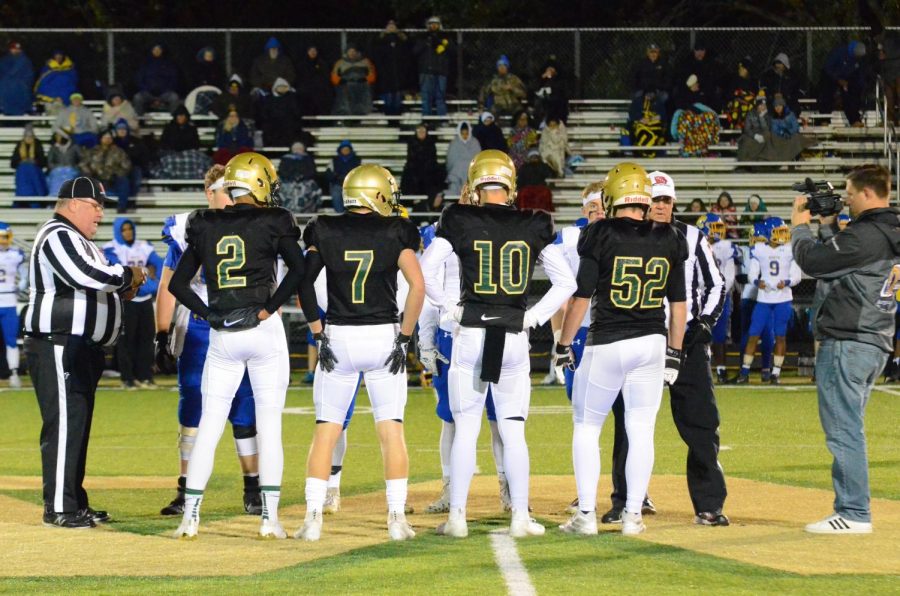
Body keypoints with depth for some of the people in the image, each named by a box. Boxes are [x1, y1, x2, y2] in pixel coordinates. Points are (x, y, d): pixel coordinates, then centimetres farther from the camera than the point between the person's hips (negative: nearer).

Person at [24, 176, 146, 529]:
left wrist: (121, 291, 11)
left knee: (79, 426, 13)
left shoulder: (78, 241, 22)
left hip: (82, 348, 11)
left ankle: (76, 503, 18)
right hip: (58, 346, -11)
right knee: (64, 425, -11)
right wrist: (127, 275, -10)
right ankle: (58, 509, -11)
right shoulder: (58, 236, -12)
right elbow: (87, 276, -24)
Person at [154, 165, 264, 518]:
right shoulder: (187, 231, 1)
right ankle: (187, 492, 9)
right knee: (192, 412, 3)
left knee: (245, 414, 0)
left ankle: (253, 491, 9)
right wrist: (162, 336, 0)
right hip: (196, 332, 0)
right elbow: (168, 287, 5)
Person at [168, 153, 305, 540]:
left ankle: (190, 517, 3)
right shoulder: (271, 223, -3)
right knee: (269, 425, 3)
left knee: (209, 426, 7)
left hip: (222, 336, 3)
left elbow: (177, 284, 7)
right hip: (265, 333, -3)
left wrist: (210, 315, 5)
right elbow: (298, 269, -17)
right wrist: (270, 307, -10)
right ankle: (269, 518, -1)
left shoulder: (206, 227, 7)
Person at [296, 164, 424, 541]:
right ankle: (397, 517, -1)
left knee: (326, 431, 6)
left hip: (338, 339, 1)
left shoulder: (325, 232, 2)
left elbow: (303, 282, -6)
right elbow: (417, 286, -10)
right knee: (391, 430, 4)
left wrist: (318, 334, -1)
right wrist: (404, 337, -4)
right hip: (383, 336, -1)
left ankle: (313, 517, -1)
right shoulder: (395, 232, -1)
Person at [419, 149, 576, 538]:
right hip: (515, 339, 1)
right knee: (513, 431, 8)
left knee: (466, 429, 4)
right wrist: (533, 317, 7)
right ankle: (520, 517, 7)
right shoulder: (534, 227, 3)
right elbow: (566, 283, 5)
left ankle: (457, 517, 4)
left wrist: (450, 308, 2)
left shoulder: (460, 222, -3)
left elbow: (426, 271, -7)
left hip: (470, 335, -1)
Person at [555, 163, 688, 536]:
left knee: (586, 427, 9)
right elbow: (679, 305, 7)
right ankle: (633, 515, 8)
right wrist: (674, 354, 15)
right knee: (641, 431, 8)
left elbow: (581, 298, -8)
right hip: (652, 344, 3)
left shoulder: (601, 236, -9)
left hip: (606, 345, -3)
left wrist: (563, 344, 3)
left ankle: (586, 514, 6)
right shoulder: (667, 241, 3)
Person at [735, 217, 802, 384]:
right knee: (754, 334, -2)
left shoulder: (790, 250, 0)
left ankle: (776, 372, 10)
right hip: (763, 299, 0)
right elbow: (752, 274, 2)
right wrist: (756, 282, -20)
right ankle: (745, 372, 4)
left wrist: (787, 282, -20)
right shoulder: (758, 250, 1)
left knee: (780, 336, 1)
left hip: (783, 299, 0)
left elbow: (796, 275, 1)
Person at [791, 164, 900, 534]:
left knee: (844, 431, -7)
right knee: (849, 430, 16)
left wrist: (800, 226, 3)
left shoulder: (864, 236, -17)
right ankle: (852, 511, 18)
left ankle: (853, 513, -7)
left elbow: (812, 262, -13)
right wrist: (825, 225, 23)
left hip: (846, 344, -10)